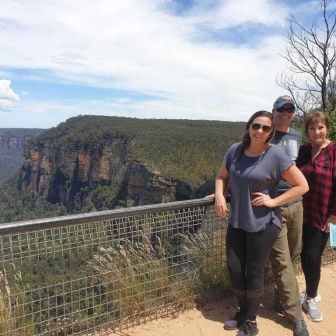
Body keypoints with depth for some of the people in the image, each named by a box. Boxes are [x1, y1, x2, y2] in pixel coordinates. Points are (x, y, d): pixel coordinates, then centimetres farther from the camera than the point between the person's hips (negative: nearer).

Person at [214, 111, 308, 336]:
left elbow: (302, 185, -9)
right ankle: (243, 313, 39)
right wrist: (219, 196, -8)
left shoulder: (276, 155, -15)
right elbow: (222, 176, 11)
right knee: (234, 269, 12)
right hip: (237, 222, 5)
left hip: (263, 224, -4)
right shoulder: (235, 150, -1)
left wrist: (273, 201, -17)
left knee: (254, 272, 9)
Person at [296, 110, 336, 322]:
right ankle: (312, 293, 35)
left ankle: (310, 299, 26)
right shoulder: (302, 151, 6)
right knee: (307, 257, 12)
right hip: (303, 214, 4)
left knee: (312, 258, 3)